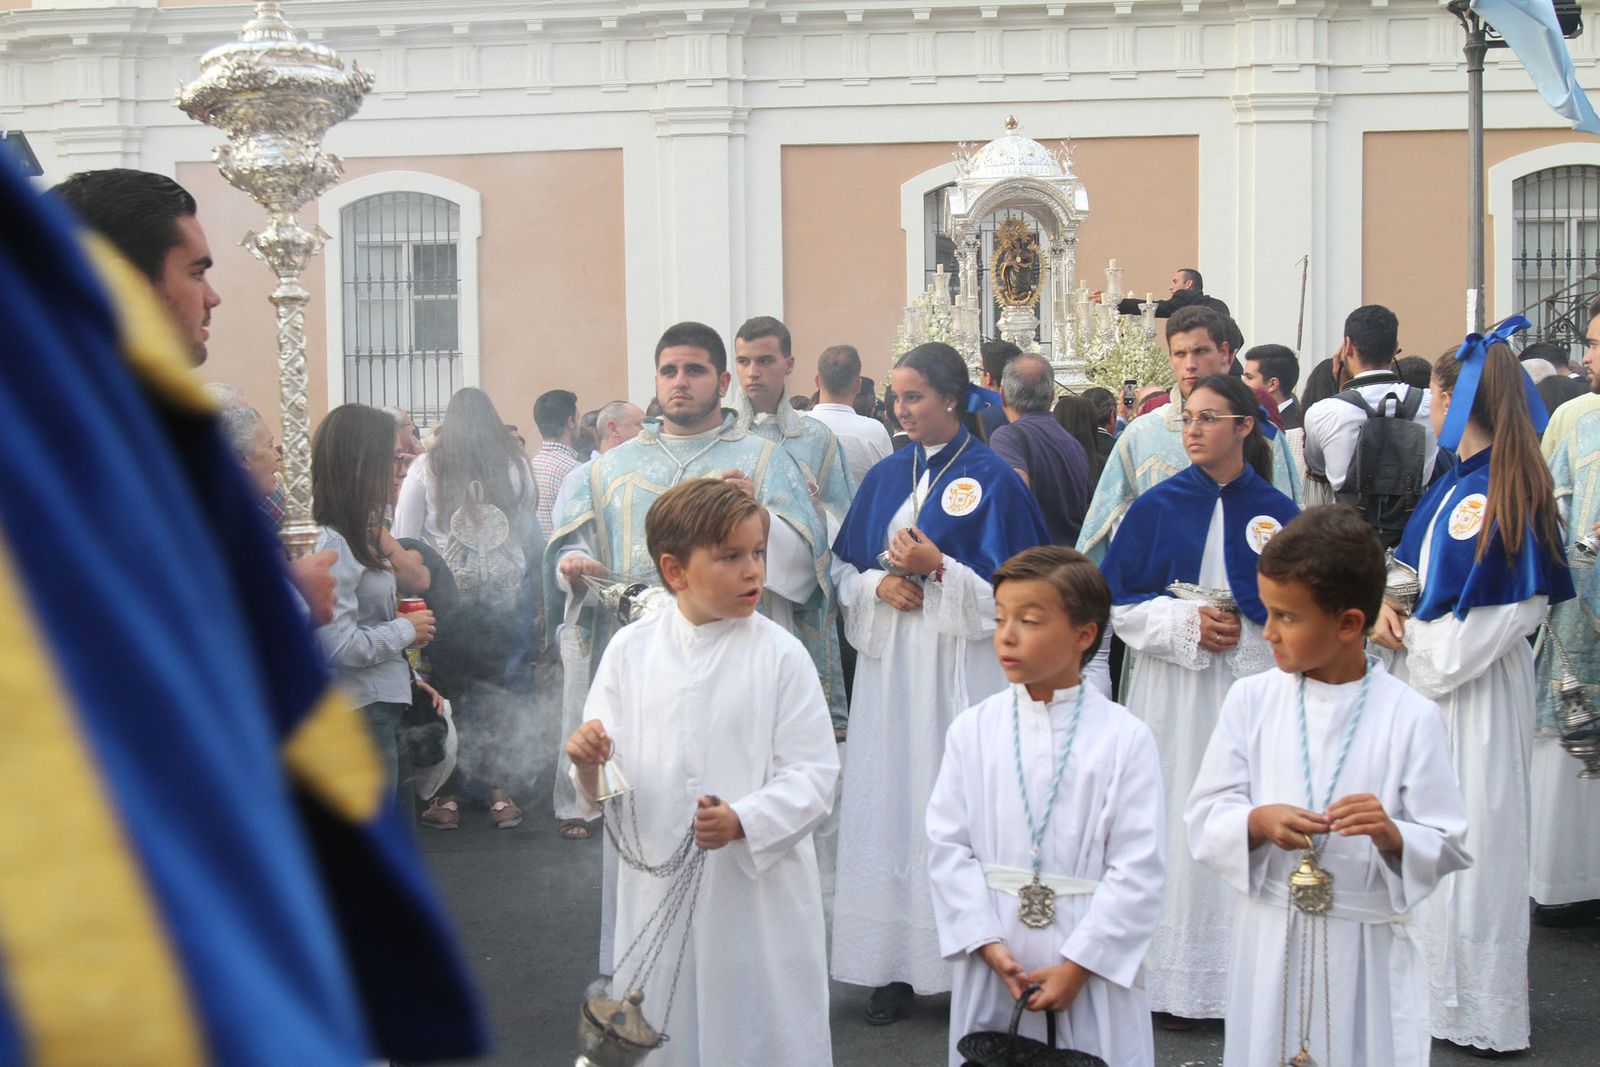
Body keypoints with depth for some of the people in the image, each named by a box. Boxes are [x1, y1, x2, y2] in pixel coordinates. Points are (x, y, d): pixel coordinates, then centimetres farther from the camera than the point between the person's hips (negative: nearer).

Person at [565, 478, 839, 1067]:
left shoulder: (779, 654, -6)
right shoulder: (631, 650, 2)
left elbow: (813, 773, -9)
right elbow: (609, 777, 6)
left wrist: (743, 820, -24)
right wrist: (589, 762, -17)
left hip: (759, 886, -2)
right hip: (657, 886, 2)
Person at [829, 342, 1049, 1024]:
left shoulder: (992, 480, -4)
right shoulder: (885, 477, 12)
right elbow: (844, 570, 16)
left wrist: (937, 570, -16)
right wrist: (879, 584, -4)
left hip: (959, 670, -5)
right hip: (890, 667, 5)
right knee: (891, 801, 4)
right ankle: (896, 966, 10)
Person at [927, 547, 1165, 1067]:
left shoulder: (1125, 738, -6)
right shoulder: (972, 729, 1)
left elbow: (1139, 867, -9)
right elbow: (947, 845, 0)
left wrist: (1078, 965, -12)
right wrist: (987, 943, -9)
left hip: (1092, 960, -2)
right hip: (993, 960, 2)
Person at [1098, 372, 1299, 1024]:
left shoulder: (1276, 514, 5)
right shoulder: (1157, 507, 4)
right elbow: (1117, 600, 3)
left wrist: (1245, 628, -11)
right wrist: (1185, 624, -12)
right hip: (1173, 695, 0)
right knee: (1178, 828, 0)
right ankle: (1176, 980, 8)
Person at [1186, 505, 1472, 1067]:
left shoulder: (1410, 717, -5)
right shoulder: (1251, 699, 2)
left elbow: (1449, 848, -4)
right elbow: (1204, 819, 0)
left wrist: (1393, 836, -23)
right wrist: (1258, 823, -19)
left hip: (1368, 947, -2)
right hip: (1269, 941, 2)